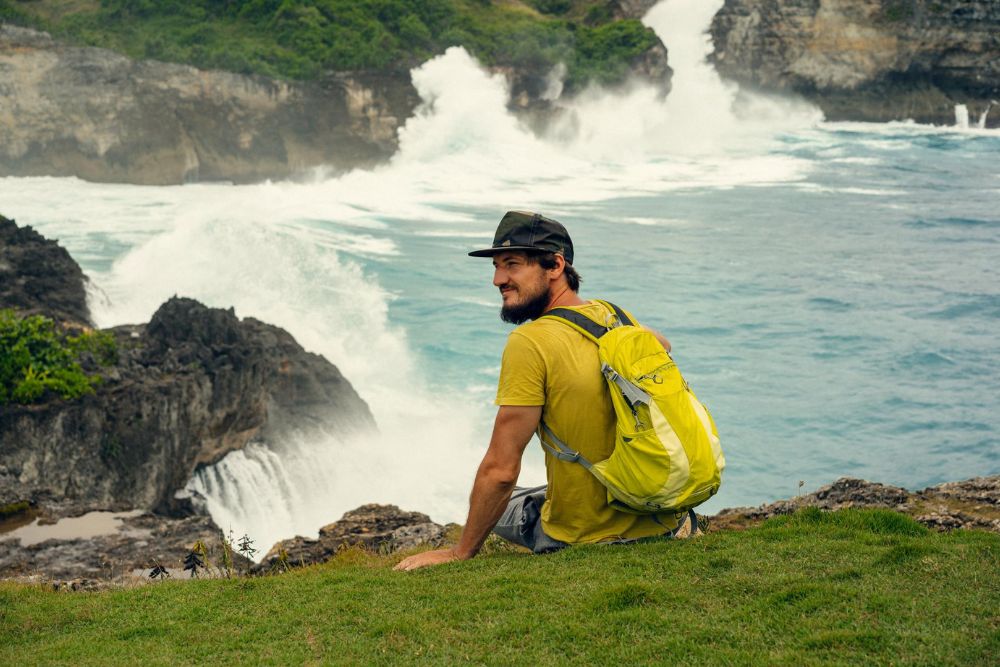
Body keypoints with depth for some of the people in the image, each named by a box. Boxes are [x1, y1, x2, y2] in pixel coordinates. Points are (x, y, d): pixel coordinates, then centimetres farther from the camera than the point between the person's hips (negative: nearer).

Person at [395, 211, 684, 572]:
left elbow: (501, 470, -19)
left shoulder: (529, 342, -20)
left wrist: (461, 552, -7)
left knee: (490, 505, 24)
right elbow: (662, 346, 29)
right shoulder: (614, 317, 1)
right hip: (659, 522, 6)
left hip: (586, 537, -5)